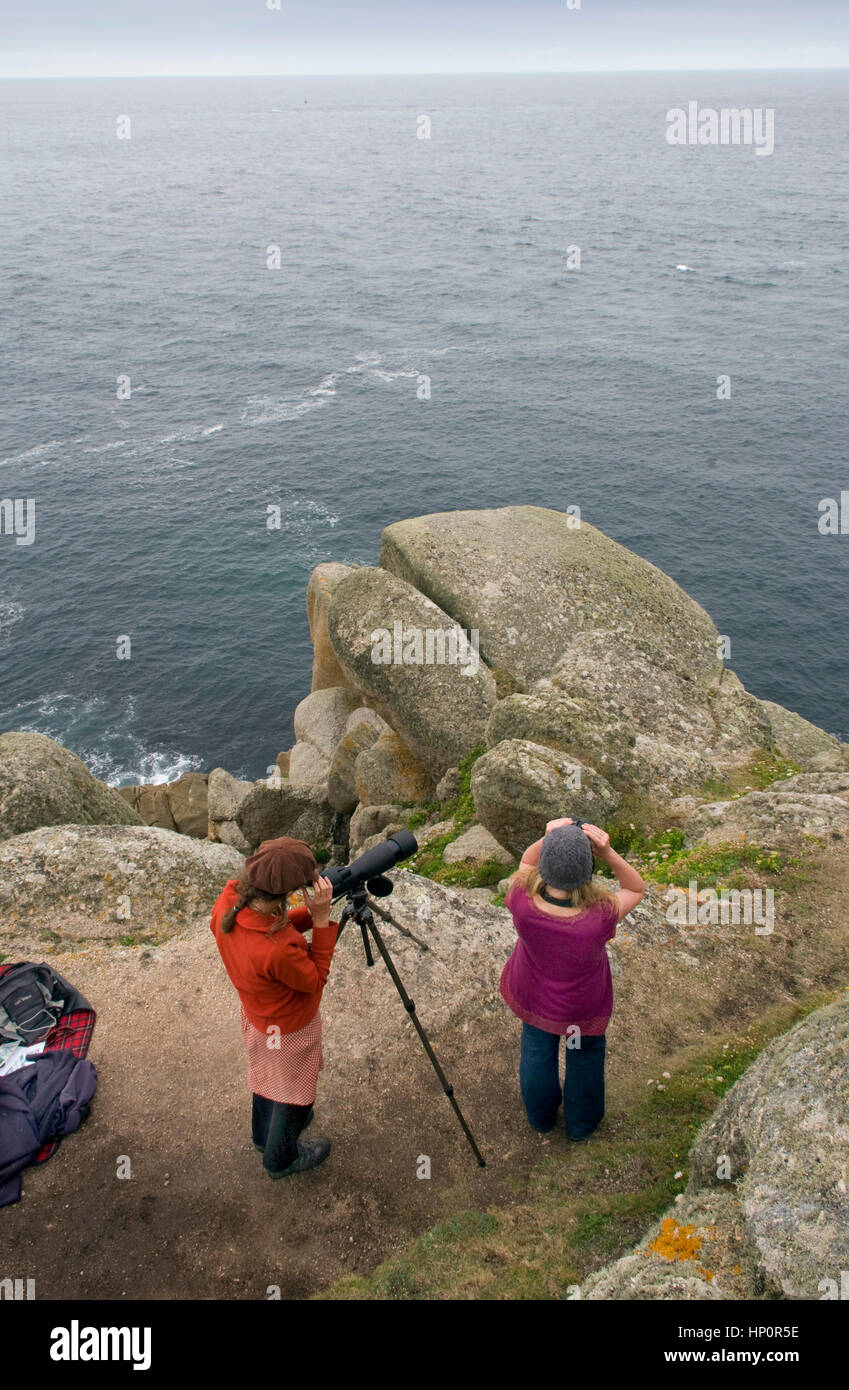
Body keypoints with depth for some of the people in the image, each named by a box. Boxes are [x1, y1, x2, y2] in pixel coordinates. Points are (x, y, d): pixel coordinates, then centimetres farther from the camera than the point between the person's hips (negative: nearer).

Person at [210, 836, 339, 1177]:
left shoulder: (226, 906, -24)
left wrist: (310, 913, -17)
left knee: (268, 1074, 34)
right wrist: (321, 919, -30)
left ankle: (265, 1136, 62)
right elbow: (316, 979, -24)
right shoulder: (279, 950, -44)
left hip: (256, 1016, 7)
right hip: (290, 1029, -7)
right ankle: (281, 1159, 51)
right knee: (293, 1091, 24)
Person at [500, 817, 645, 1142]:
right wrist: (608, 853, -34)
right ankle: (581, 1124, 57)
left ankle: (540, 1118, 60)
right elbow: (637, 889, -18)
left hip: (532, 997, 2)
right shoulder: (600, 916, -41)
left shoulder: (522, 899, -37)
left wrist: (546, 840, -30)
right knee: (585, 1054, 30)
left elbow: (526, 863, -12)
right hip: (583, 1006, -2)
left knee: (537, 1051, 31)